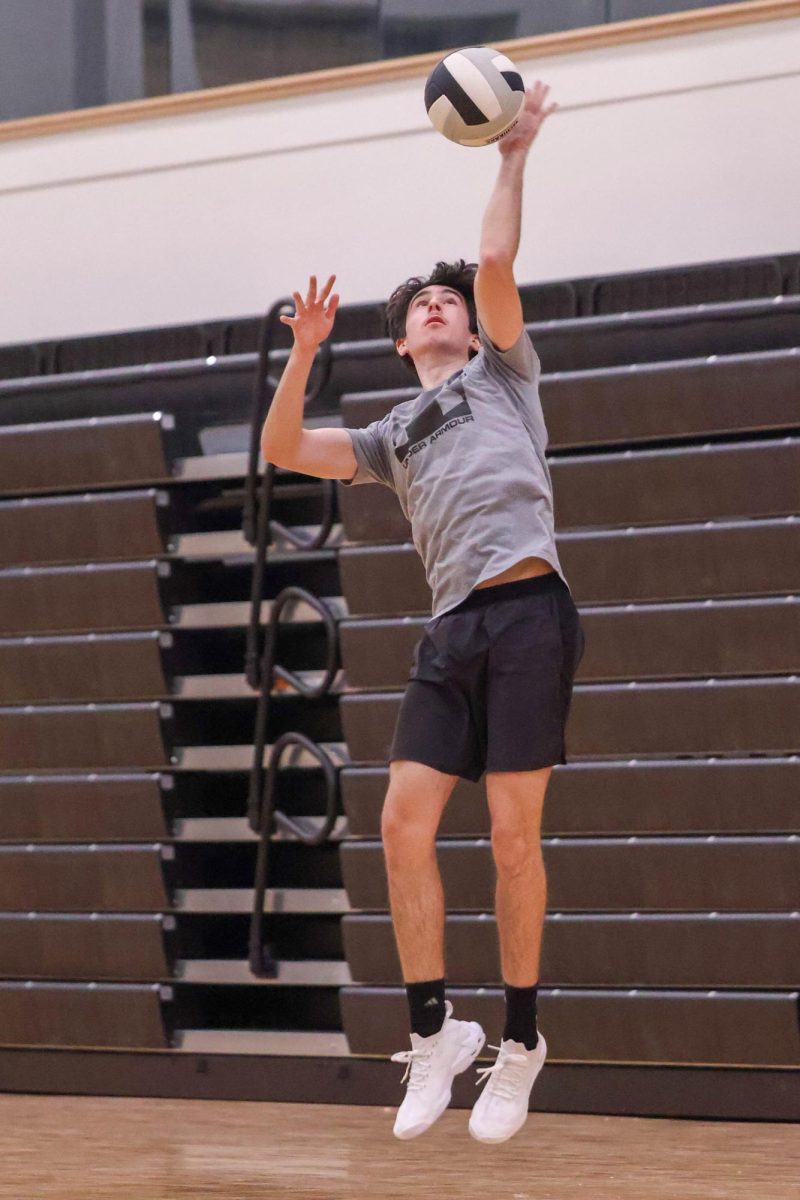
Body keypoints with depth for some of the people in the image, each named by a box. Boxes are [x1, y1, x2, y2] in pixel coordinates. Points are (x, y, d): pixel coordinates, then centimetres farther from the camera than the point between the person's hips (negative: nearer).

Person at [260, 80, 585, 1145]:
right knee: (405, 824, -8)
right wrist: (304, 352, 10)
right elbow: (282, 451, 20)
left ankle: (520, 1040, 1)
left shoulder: (504, 373, 18)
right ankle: (435, 1030, 0)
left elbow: (496, 264, 5)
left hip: (527, 613, -5)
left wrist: (513, 160, 10)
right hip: (453, 629, 5)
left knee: (513, 835, -7)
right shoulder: (391, 438, 27)